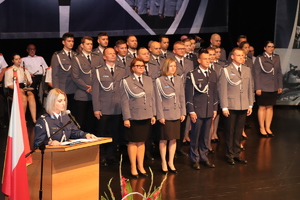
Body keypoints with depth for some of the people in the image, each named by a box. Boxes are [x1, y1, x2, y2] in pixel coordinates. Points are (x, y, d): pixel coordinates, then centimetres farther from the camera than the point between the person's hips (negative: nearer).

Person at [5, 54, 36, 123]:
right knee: (24, 97, -35)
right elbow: (9, 84, -2)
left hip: (24, 88, 3)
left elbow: (29, 83, 16)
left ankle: (34, 119, -39)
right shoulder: (9, 70, 7)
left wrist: (27, 80, -8)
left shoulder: (25, 70, 21)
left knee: (31, 96, -31)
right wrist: (19, 89, -16)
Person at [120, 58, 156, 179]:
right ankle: (133, 168, 14)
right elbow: (124, 101, -6)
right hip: (133, 117, -4)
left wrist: (153, 115, 8)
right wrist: (126, 118, -10)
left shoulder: (148, 80, 11)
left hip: (146, 117, 4)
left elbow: (152, 98, 13)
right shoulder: (126, 81, -3)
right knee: (133, 142, 4)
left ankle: (141, 166, 21)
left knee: (142, 142, 11)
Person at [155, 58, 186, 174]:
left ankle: (171, 162, 20)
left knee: (173, 139, 8)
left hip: (176, 114, 4)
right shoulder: (159, 81, -6)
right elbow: (158, 99, -7)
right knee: (164, 139, 4)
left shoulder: (178, 80, 8)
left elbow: (182, 97, 10)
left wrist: (183, 112, 5)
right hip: (165, 114, -4)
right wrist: (160, 116, -10)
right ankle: (163, 162, 17)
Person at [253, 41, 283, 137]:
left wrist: (280, 86, 9)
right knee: (262, 107, 2)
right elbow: (256, 74, -7)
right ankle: (262, 128, 13)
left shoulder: (277, 58, 9)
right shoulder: (260, 58, -5)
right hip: (263, 88, -5)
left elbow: (279, 73, 13)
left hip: (273, 88, 5)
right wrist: (258, 88, -12)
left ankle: (268, 128, 19)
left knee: (270, 107, 10)